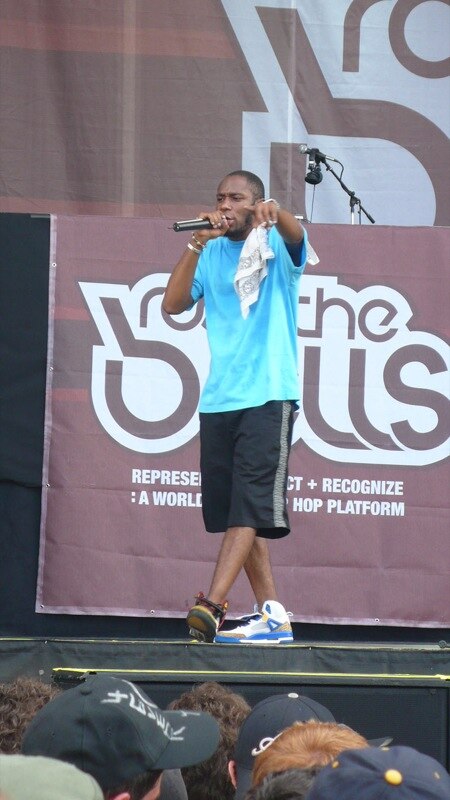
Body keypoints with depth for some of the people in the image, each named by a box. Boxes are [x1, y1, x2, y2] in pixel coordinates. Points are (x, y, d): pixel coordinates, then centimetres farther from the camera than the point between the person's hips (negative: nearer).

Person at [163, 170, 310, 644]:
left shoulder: (276, 247, 3)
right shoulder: (212, 255, 15)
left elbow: (295, 236, -21)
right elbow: (173, 305, 6)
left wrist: (276, 213, -43)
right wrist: (196, 245, -4)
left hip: (269, 396, -6)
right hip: (218, 401, 6)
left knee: (248, 509, -14)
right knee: (231, 512, 4)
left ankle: (211, 606, -22)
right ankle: (270, 614, 9)